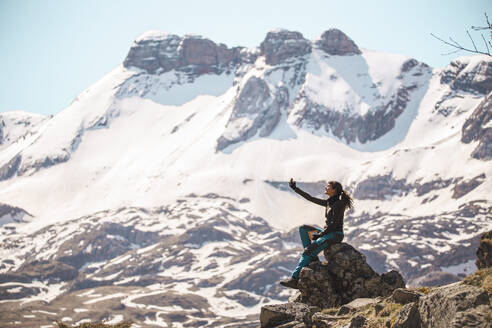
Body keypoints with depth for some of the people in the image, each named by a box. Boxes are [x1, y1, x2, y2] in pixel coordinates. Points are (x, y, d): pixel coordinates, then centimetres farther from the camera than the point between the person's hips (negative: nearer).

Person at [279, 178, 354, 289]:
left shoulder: (338, 203, -14)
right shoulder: (328, 202, 14)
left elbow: (334, 223, -19)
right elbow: (311, 198, 19)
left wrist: (320, 234, -17)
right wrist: (295, 188, 19)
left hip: (336, 235, -10)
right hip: (327, 233, 10)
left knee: (308, 251, -22)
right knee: (303, 228, 5)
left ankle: (295, 278, -28)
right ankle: (313, 258, -7)